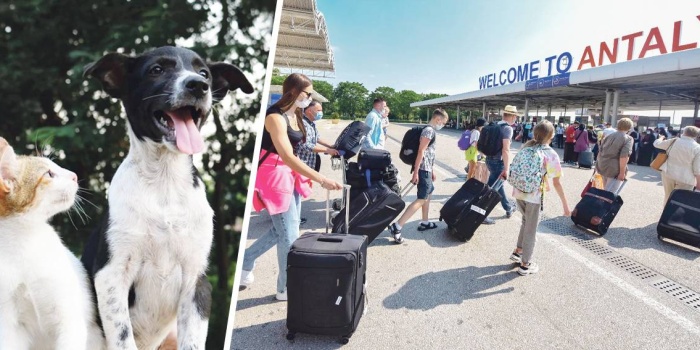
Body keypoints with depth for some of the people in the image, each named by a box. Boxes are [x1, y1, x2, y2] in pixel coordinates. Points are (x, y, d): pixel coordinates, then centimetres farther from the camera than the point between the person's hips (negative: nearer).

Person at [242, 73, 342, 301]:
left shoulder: (295, 115, 8)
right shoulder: (275, 117, -21)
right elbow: (288, 157, -31)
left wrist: (303, 176, 19)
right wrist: (322, 180, -35)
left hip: (291, 173, 9)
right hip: (275, 174, -9)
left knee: (283, 230, 15)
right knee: (289, 234, -1)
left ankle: (245, 262, 31)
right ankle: (286, 288, 17)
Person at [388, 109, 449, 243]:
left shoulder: (431, 131, 17)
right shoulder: (429, 130, -14)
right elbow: (421, 152, -20)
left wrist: (432, 170, 26)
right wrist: (415, 172, -23)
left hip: (427, 169, 11)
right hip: (423, 169, -11)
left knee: (428, 194, 21)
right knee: (421, 199, -12)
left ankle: (425, 223, 32)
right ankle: (396, 227, -19)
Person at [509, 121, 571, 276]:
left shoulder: (526, 147, 5)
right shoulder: (551, 155, -9)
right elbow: (557, 183, -8)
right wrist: (565, 204, -1)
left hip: (518, 192, 5)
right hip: (534, 196, -5)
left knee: (526, 222, 27)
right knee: (531, 230, 9)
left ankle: (517, 252, 33)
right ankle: (525, 265, 20)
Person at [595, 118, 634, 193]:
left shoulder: (608, 136, 12)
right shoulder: (628, 139, -6)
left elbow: (600, 151, 16)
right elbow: (624, 156, -18)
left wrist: (599, 164, 27)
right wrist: (622, 172, -17)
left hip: (602, 166, 7)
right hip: (614, 169, -6)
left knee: (606, 190, 21)